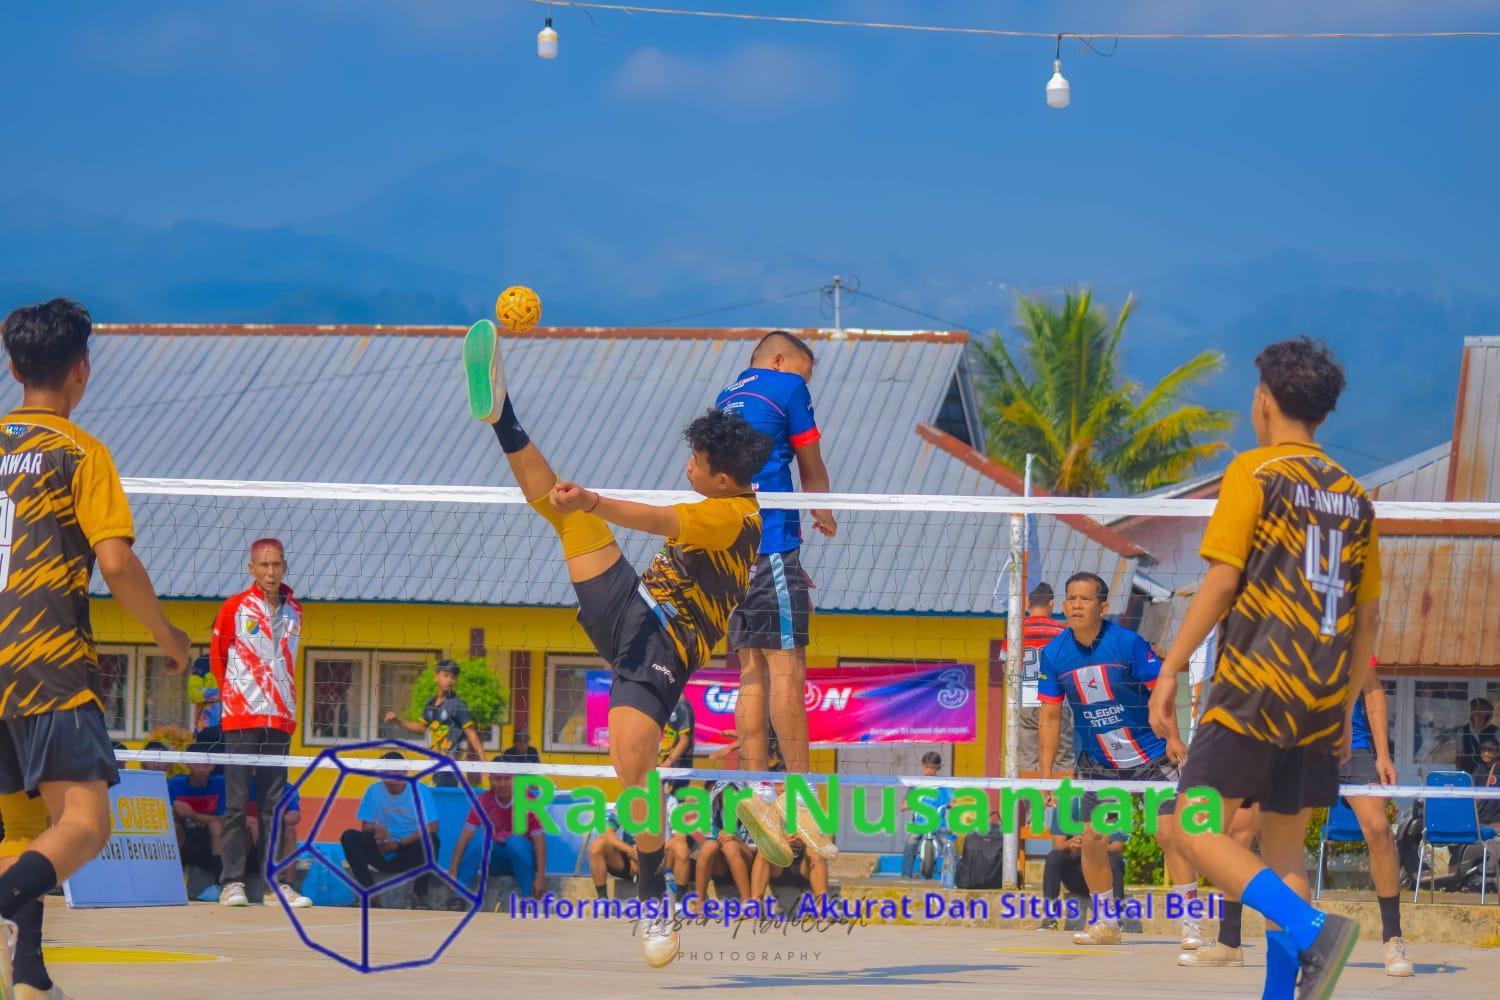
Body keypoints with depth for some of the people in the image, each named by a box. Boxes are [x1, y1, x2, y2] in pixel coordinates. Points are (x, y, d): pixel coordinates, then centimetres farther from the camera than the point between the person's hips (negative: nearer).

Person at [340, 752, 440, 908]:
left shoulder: (420, 791, -9)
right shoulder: (373, 791, -1)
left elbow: (431, 828, -14)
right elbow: (366, 826, 0)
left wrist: (399, 844, -19)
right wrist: (374, 829, -25)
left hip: (410, 852, -3)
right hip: (383, 851, 3)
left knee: (430, 839, -34)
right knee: (349, 837, -20)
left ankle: (420, 893, -21)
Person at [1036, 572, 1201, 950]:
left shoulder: (1128, 643, -16)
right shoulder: (1053, 654, -6)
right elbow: (1050, 716, 2)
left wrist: (1172, 737, -22)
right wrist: (1046, 772, -1)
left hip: (1151, 755, -3)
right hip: (1097, 762, 4)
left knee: (1169, 832, -14)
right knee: (1092, 838, -1)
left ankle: (1189, 922, -9)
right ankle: (1105, 922, 17)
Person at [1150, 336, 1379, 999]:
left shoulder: (1254, 472, -3)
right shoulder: (1353, 495, 14)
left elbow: (1221, 579, -11)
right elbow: (1368, 615, 15)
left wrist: (1169, 671, -7)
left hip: (1254, 690, -6)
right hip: (1321, 701, 7)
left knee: (1195, 830, -8)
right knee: (1283, 852, 12)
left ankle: (1312, 929, -27)